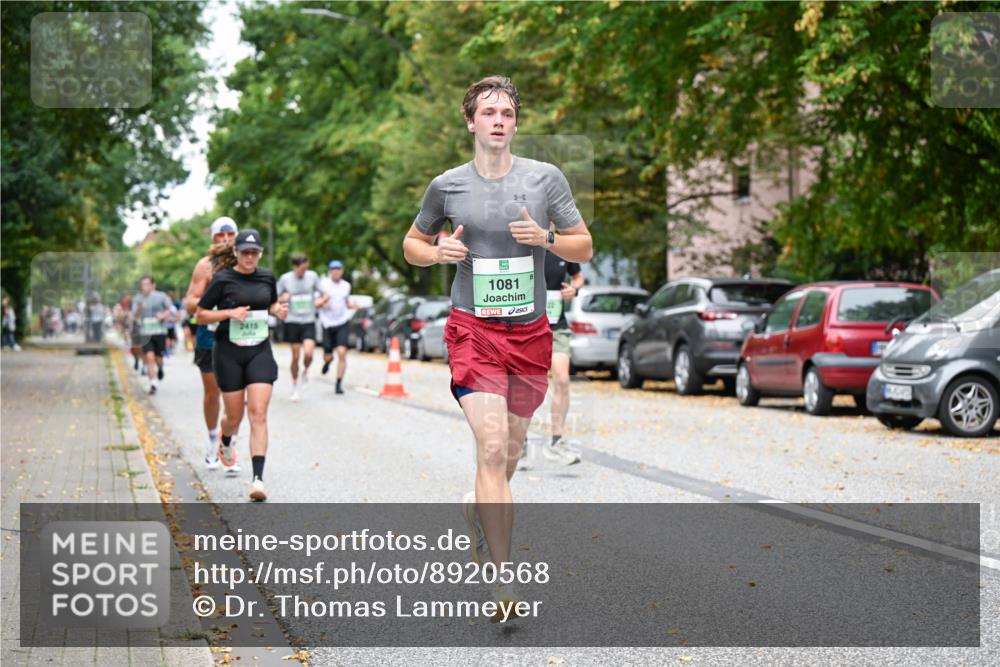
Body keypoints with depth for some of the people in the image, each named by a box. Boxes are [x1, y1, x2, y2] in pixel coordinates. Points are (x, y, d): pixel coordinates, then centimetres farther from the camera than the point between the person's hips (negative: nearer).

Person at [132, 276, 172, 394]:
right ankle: (153, 384, -8)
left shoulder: (160, 296, 1)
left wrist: (163, 315, -12)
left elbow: (168, 309, 9)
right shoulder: (138, 299, 5)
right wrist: (139, 308, -19)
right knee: (149, 357, -13)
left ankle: (160, 368, 41)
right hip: (145, 333, 0)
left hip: (160, 331, 0)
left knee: (158, 358, 4)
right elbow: (135, 315, 2)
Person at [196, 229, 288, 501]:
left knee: (258, 413, -12)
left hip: (260, 351, 2)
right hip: (229, 353, -2)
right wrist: (230, 313, -18)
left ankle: (258, 479, -16)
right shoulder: (222, 280, -6)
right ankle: (225, 442, 46)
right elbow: (200, 315, -3)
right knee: (235, 416, 7)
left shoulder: (267, 277, 5)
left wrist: (278, 310, 0)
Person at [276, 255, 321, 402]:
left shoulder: (312, 276, -1)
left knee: (308, 353, -17)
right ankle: (294, 387, 21)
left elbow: (320, 293, 13)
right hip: (292, 321, 0)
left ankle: (305, 370, 18)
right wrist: (283, 298, -16)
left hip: (309, 321, 0)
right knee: (295, 356, 2)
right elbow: (276, 299, 6)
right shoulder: (285, 279, -4)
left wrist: (319, 300, -9)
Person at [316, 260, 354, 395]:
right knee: (328, 356, 5)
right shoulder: (323, 284, -2)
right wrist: (322, 301, -22)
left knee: (342, 353, -15)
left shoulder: (346, 286, 8)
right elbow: (315, 303, 0)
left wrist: (352, 305, 0)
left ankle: (339, 383, -9)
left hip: (342, 324, 1)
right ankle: (327, 362, 44)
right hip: (327, 324, -1)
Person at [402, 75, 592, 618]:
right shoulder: (448, 185, 2)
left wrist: (546, 237, -12)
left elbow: (584, 248, 8)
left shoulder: (545, 177, 3)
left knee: (509, 455, 11)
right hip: (473, 330, -2)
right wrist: (437, 252, -7)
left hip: (530, 331, 3)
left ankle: (474, 510, 45)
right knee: (492, 449, -16)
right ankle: (503, 582, -13)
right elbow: (412, 244, 15)